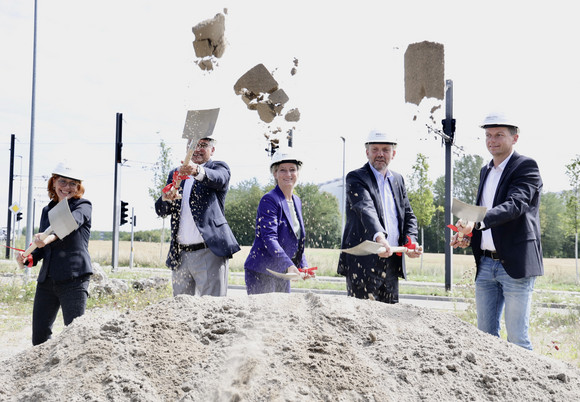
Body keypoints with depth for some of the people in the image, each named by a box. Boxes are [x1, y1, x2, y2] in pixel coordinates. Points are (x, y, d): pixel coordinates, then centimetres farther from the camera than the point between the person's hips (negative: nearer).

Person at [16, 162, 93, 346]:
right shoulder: (47, 210, 19)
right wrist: (28, 258, -5)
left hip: (74, 278, -6)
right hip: (47, 279, 6)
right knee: (39, 334, 7)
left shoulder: (83, 205, 1)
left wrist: (51, 237, -43)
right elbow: (42, 247, 18)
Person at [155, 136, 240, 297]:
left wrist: (197, 171, -43)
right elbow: (160, 211, 11)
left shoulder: (219, 167, 5)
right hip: (180, 255, 5)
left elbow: (218, 179, -21)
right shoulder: (176, 174, 19)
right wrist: (167, 198, -13)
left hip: (210, 252, -5)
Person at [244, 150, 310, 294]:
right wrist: (288, 265, -31)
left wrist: (303, 265, 4)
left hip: (283, 274, 8)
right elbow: (269, 238, -21)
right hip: (261, 273, -8)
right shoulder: (269, 200, -11)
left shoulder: (297, 202, 13)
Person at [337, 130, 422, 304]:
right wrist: (379, 237, -40)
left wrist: (411, 242, -3)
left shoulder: (398, 180, 17)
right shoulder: (356, 178, -4)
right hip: (363, 262, -6)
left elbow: (408, 216, 18)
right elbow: (366, 209, -23)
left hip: (392, 262, 7)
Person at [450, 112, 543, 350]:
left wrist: (477, 222, -36)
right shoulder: (485, 171, 17)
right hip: (485, 265, 7)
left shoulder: (526, 167, -6)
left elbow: (515, 205, -22)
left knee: (517, 338, -3)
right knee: (485, 335, 11)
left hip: (515, 265, -7)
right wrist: (467, 235, 4)